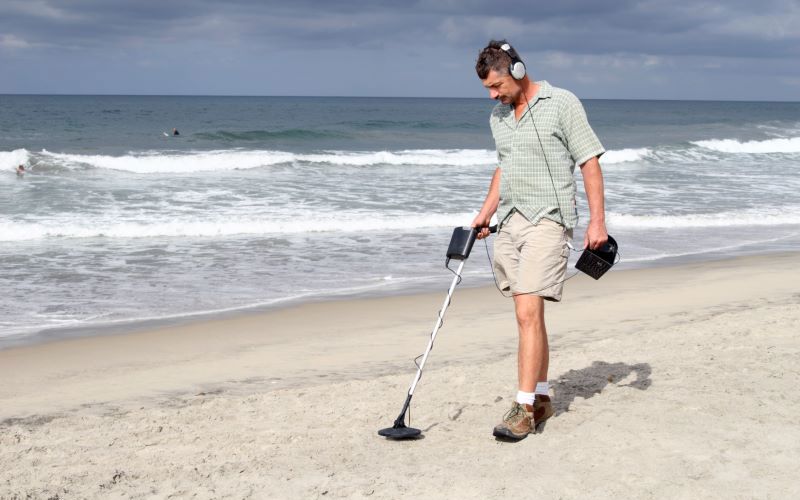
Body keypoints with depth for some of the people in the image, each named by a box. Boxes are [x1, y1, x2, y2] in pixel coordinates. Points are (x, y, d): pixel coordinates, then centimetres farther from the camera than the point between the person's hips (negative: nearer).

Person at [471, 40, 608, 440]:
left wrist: (597, 221, -11)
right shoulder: (498, 117, 15)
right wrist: (485, 213, 20)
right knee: (529, 315, 10)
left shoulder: (562, 104, -7)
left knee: (528, 313, -15)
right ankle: (542, 398, 18)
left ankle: (525, 407, -13)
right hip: (509, 222, 7)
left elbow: (590, 163, -7)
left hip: (547, 221, -7)